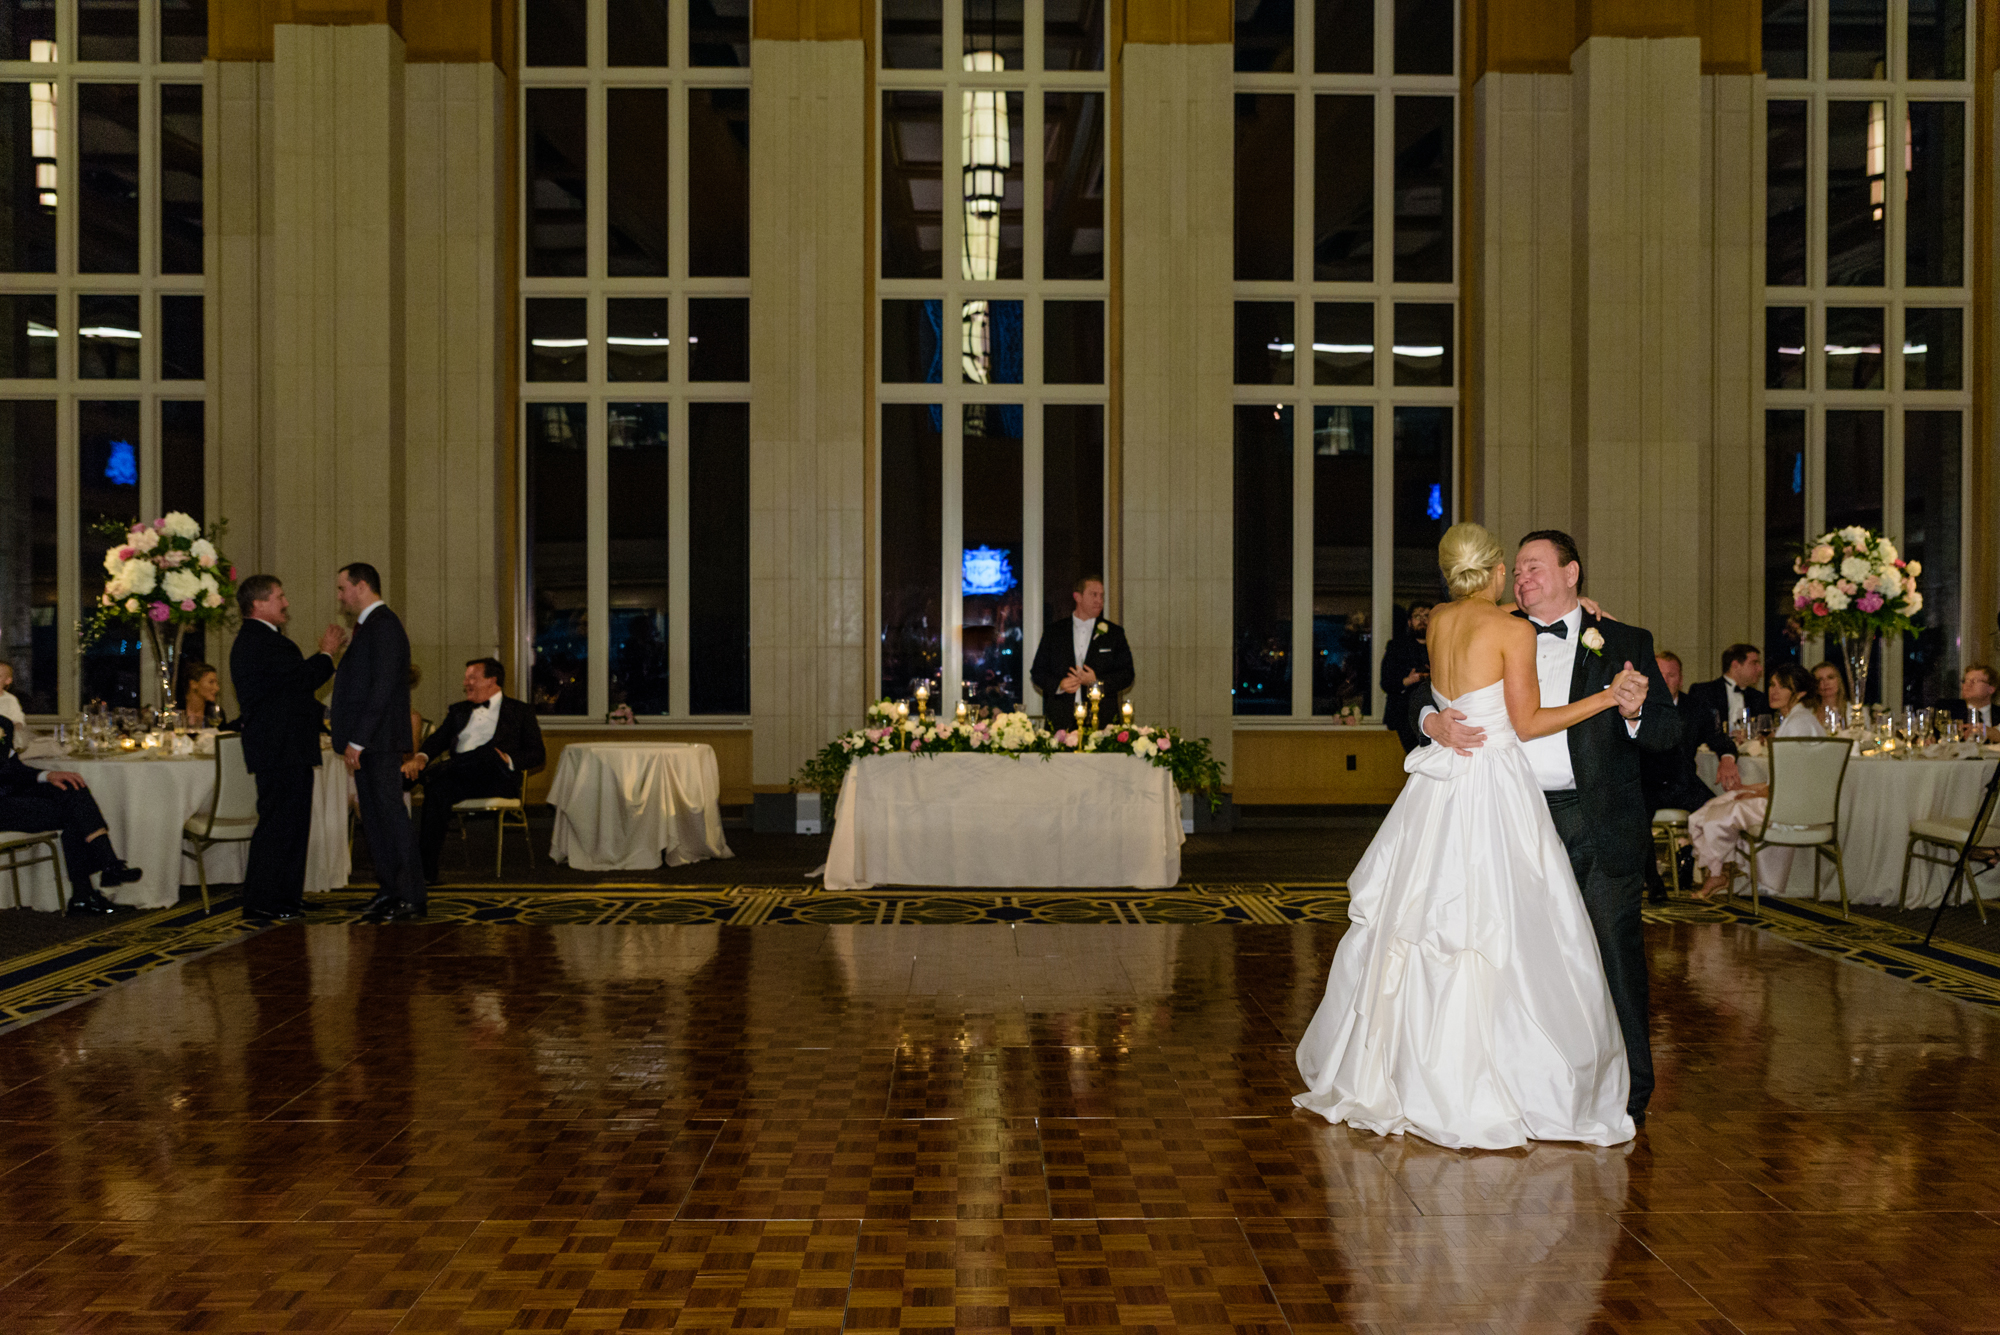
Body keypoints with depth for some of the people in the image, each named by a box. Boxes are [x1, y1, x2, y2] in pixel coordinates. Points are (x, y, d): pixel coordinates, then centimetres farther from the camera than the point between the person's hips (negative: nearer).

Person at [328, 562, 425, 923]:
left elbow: (382, 687, -21)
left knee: (390, 814, -8)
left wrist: (357, 741, -22)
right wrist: (353, 741, 15)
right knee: (374, 816, 13)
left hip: (379, 743, -10)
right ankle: (391, 890, 19)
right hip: (368, 743, 10)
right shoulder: (372, 625, 19)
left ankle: (411, 897, -5)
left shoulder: (383, 625, -13)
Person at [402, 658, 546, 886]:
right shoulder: (459, 711, 30)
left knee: (488, 752, -37)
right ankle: (428, 870, -38)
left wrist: (509, 761, -13)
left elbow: (537, 754, 7)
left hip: (497, 781, -3)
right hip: (460, 778, 3)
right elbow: (438, 739, 17)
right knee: (437, 789, -33)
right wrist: (421, 757, -7)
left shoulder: (520, 712, 16)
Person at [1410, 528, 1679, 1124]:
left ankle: (1630, 1090, 12)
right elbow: (1423, 697, 10)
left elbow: (1670, 732, 1)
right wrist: (1434, 722, -12)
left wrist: (1635, 713, -21)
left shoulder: (1626, 644, 5)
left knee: (1616, 953, 1)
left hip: (1602, 824, -2)